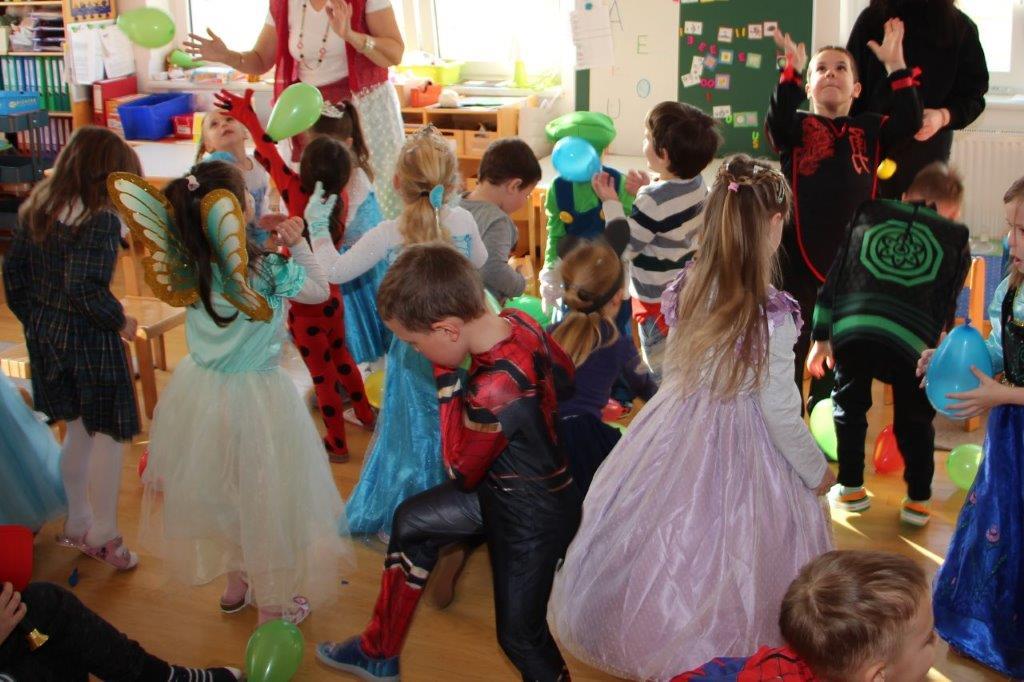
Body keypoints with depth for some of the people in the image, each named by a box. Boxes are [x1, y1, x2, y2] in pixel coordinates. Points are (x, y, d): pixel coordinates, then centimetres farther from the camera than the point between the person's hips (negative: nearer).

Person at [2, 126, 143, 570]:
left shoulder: (37, 207, 4)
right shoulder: (101, 220, -19)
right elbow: (85, 286, -27)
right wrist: (120, 322, -12)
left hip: (44, 333, 8)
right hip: (88, 339, -8)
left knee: (79, 429, 20)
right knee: (108, 433, 6)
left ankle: (77, 524, 31)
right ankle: (103, 535, 14)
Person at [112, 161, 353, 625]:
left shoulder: (186, 267, -11)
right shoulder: (268, 270, -23)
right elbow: (321, 291, -5)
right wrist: (298, 245, -5)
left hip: (199, 391, 5)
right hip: (256, 398, -5)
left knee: (220, 489, 25)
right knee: (266, 498, 13)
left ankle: (236, 583, 45)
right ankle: (272, 605, 29)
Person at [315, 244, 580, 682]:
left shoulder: (493, 393, -38)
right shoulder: (517, 321, -14)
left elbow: (461, 472, -20)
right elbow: (565, 372, 6)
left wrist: (446, 380, -22)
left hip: (531, 517, -9)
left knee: (518, 632, 11)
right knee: (412, 520, 20)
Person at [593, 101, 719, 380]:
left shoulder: (654, 200, -28)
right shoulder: (697, 184, -3)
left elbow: (625, 248, -19)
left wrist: (611, 202, -13)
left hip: (657, 302, -8)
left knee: (662, 373, 6)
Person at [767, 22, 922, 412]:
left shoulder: (870, 130, 9)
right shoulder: (797, 126, 3)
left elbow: (909, 124, -8)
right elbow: (776, 123, -19)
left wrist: (895, 66, -12)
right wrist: (793, 69, -29)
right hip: (798, 262, -2)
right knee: (791, 354, 6)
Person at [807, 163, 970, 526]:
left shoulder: (869, 215, 23)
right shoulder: (957, 240, 21)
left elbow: (834, 278, 21)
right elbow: (948, 308, 22)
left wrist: (821, 336, 27)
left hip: (850, 331, 1)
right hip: (911, 342, -1)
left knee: (849, 407, 25)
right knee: (914, 420, 24)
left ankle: (851, 489, 33)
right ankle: (917, 500, 28)